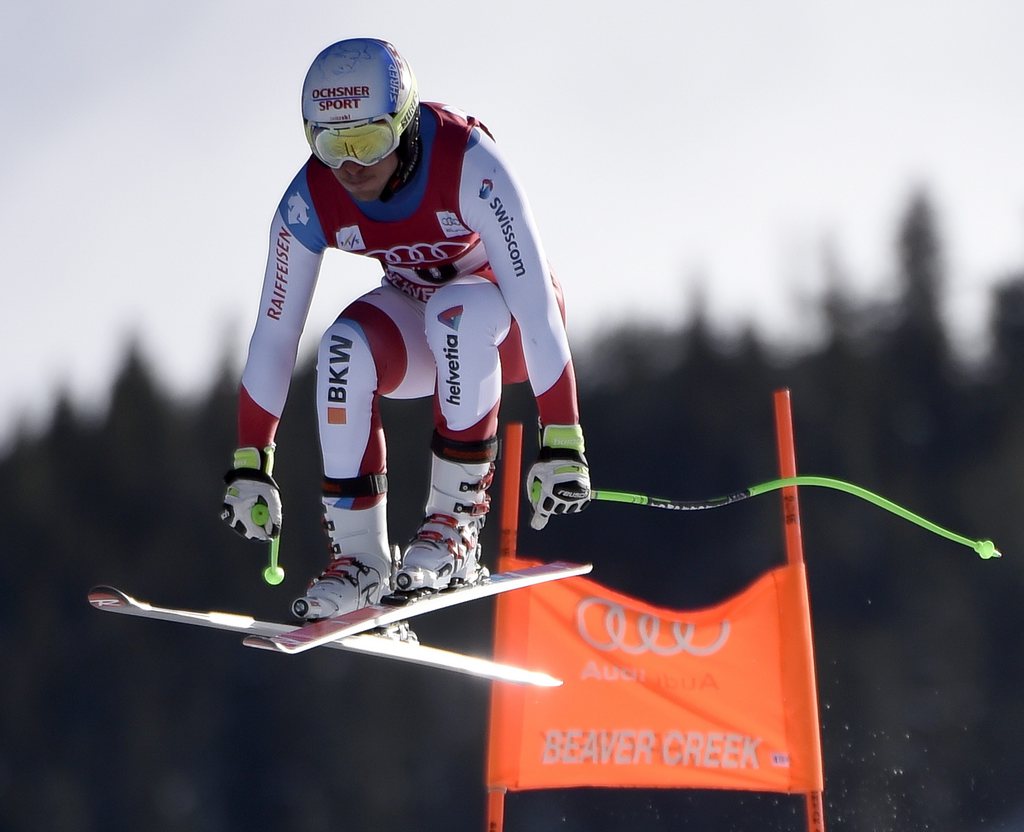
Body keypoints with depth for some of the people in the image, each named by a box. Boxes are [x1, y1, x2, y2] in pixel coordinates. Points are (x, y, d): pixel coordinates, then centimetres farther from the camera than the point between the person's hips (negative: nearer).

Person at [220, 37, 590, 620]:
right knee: (345, 349, -29)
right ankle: (360, 557, -20)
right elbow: (274, 333, -11)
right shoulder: (311, 200, -19)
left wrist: (562, 445, -39)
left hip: (507, 327, -4)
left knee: (457, 309, -37)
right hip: (420, 325, 4)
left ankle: (457, 521, -28)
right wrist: (250, 467, -11)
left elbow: (536, 302, -35)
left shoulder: (468, 165, -32)